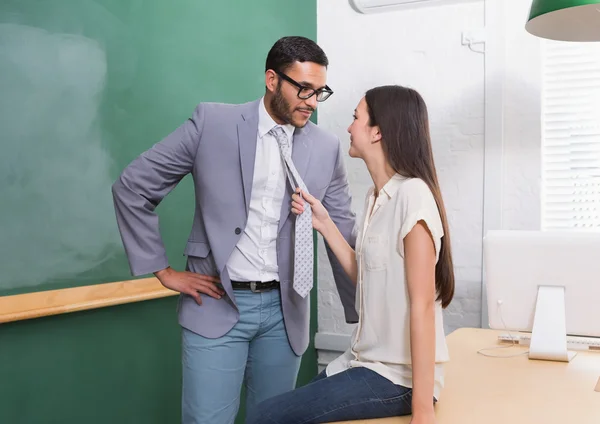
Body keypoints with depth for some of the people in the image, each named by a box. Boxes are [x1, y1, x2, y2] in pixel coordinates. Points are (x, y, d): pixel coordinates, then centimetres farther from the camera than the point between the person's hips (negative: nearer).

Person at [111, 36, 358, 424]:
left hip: (283, 309, 3)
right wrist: (163, 270, -2)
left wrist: (360, 315, 12)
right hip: (217, 304, -2)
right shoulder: (213, 123, -6)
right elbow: (132, 188, -1)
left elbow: (343, 234, 10)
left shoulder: (327, 148, 2)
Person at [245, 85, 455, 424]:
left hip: (399, 377, -8)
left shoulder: (412, 193, -19)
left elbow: (422, 305, -21)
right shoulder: (377, 195, 8)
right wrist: (324, 224, 8)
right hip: (369, 361, 8)